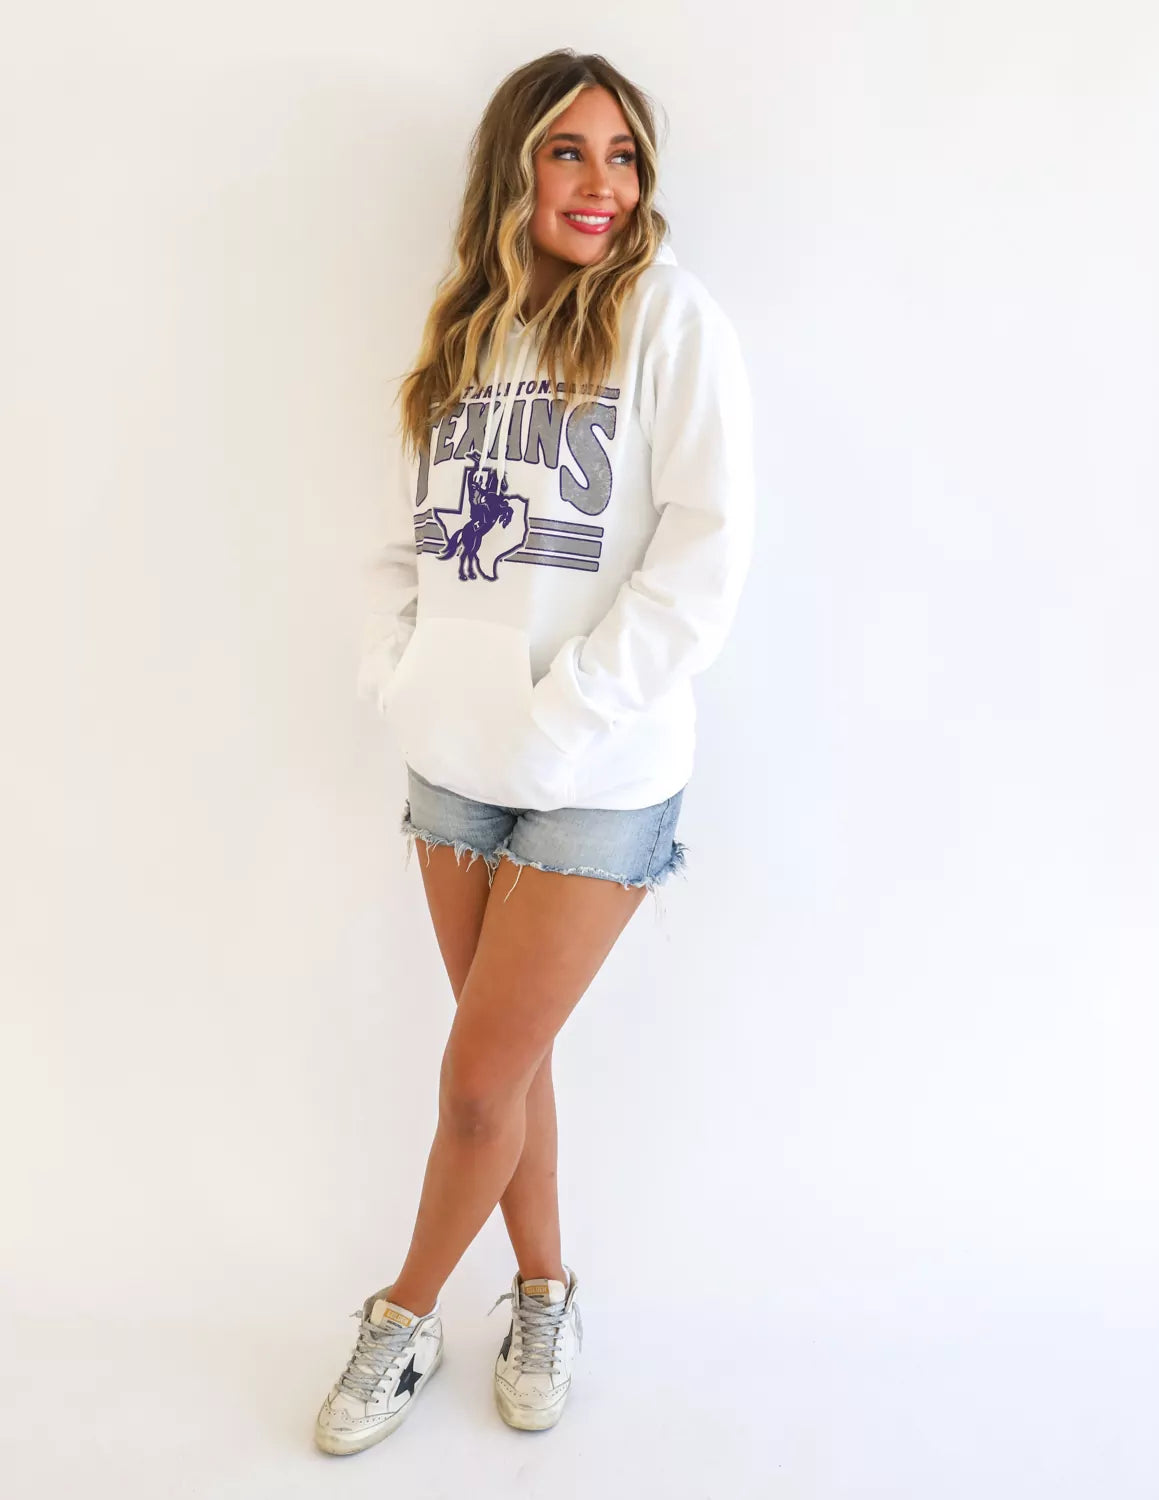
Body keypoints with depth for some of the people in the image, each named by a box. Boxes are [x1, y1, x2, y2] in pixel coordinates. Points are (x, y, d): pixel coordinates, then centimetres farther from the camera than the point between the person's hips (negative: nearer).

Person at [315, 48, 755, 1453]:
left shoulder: (669, 312, -3)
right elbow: (403, 543, 14)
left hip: (598, 778, -5)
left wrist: (561, 719, -15)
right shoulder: (462, 332, 13)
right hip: (454, 761, 5)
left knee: (481, 1076, 2)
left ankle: (406, 1314, 29)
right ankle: (544, 1293, 38)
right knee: (508, 1055, 16)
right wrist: (394, 680, -1)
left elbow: (707, 544, -12)